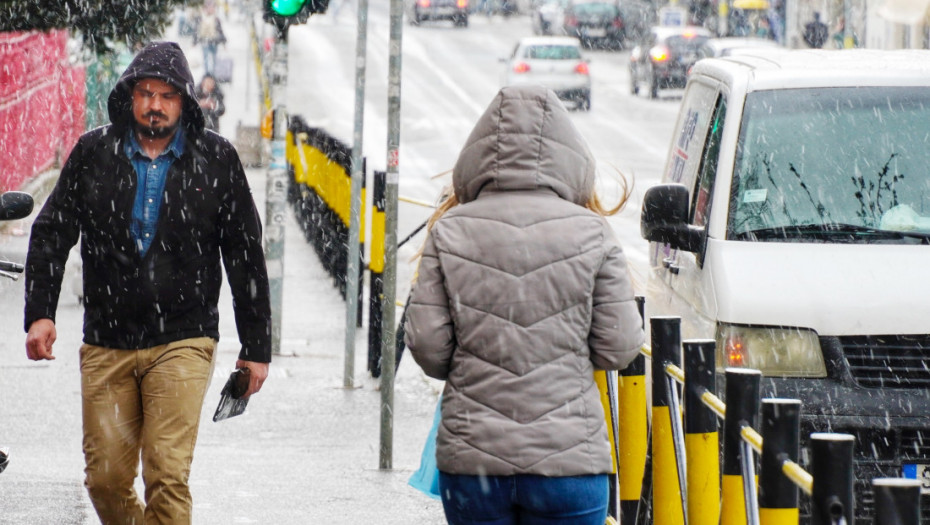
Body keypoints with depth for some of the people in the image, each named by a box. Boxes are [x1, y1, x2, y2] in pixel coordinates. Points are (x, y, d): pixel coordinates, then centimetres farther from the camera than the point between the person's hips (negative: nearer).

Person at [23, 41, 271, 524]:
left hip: (182, 342, -2)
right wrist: (39, 312, -6)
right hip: (106, 345, 2)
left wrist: (255, 348, 6)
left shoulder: (216, 159, 3)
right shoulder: (94, 153, 6)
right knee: (105, 479, 3)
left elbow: (245, 258, 7)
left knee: (167, 474, -14)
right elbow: (51, 234, 8)